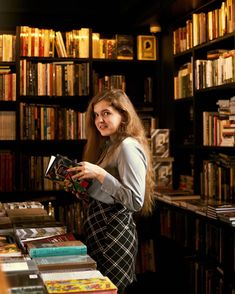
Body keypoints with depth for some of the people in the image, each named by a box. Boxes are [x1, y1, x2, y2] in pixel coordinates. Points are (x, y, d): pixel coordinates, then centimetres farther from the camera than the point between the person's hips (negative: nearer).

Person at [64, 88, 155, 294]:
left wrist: (99, 173, -24)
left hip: (114, 229, -9)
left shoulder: (128, 147, -15)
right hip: (99, 225, 9)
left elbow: (136, 201, -24)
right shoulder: (109, 145, 14)